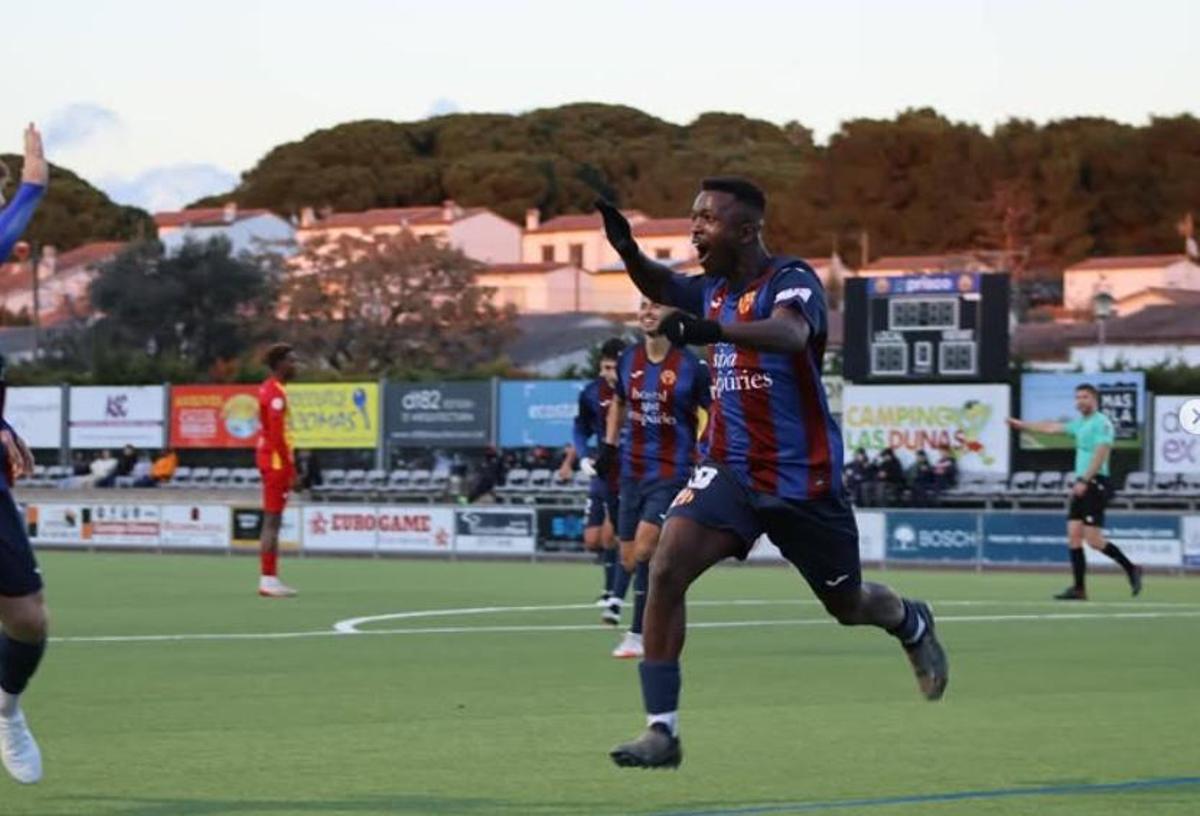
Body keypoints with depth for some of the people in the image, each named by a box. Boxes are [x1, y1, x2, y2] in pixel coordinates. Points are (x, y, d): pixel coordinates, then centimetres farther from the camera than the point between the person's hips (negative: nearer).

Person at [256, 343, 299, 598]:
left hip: (270, 461, 10)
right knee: (272, 521, -9)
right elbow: (277, 435, -20)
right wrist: (290, 468, -19)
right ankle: (268, 580, -9)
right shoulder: (276, 393, -15)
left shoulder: (268, 389, 16)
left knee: (273, 522, 12)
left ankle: (271, 579, 15)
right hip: (276, 461, -10)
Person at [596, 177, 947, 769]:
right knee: (666, 569, -20)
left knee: (847, 605, 14)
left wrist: (711, 330, -58)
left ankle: (911, 624, 52)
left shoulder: (791, 281, -17)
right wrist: (626, 249, -1)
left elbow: (791, 333, -39)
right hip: (731, 470, 5)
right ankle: (661, 731, -17)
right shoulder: (712, 290, 4)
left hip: (802, 477, -5)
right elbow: (662, 288, 23)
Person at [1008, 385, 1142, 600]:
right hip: (1081, 485, 9)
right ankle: (1079, 588, 1)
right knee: (1074, 536, 1)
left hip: (1095, 485, -9)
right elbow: (1052, 428, 26)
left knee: (1093, 540, -12)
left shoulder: (1101, 423, -8)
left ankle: (1131, 569, 3)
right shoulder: (1080, 423, 18)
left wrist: (1084, 481, -24)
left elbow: (1100, 455, -17)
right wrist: (1022, 425, 27)